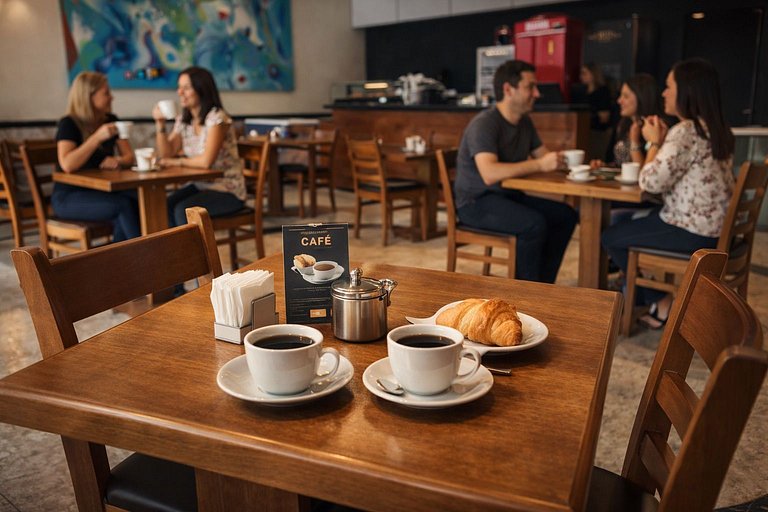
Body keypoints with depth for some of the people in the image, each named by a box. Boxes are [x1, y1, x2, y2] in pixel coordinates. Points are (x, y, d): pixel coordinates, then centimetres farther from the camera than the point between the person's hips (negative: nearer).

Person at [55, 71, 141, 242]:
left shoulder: (110, 120, 8)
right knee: (125, 205, -30)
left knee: (137, 198, -27)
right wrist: (98, 137, -28)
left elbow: (129, 156, 7)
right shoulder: (69, 124, -11)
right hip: (69, 196, -5)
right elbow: (67, 165, -26)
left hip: (102, 190, 6)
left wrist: (117, 161, -17)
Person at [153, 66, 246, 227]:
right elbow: (166, 154, 4)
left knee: (183, 210, -26)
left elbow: (206, 161, -25)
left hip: (228, 191, -7)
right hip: (200, 186, 7)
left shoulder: (216, 117, -17)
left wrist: (178, 162, -10)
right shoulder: (183, 120, 7)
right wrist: (160, 124, -7)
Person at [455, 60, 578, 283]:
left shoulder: (524, 122, 8)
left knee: (566, 215, -4)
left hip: (509, 196, 9)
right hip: (477, 202, -9)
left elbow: (543, 155, 16)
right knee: (534, 223, -30)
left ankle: (542, 286, 3)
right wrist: (539, 165, -33)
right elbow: (489, 174, -34)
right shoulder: (484, 124, -20)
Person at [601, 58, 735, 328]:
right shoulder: (717, 130, 9)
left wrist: (654, 142, -7)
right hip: (714, 227, 10)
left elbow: (651, 182, -21)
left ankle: (661, 304, 16)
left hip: (692, 232, -10)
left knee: (611, 237, 6)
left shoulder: (685, 132, -21)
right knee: (633, 224, 25)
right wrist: (662, 141, 9)